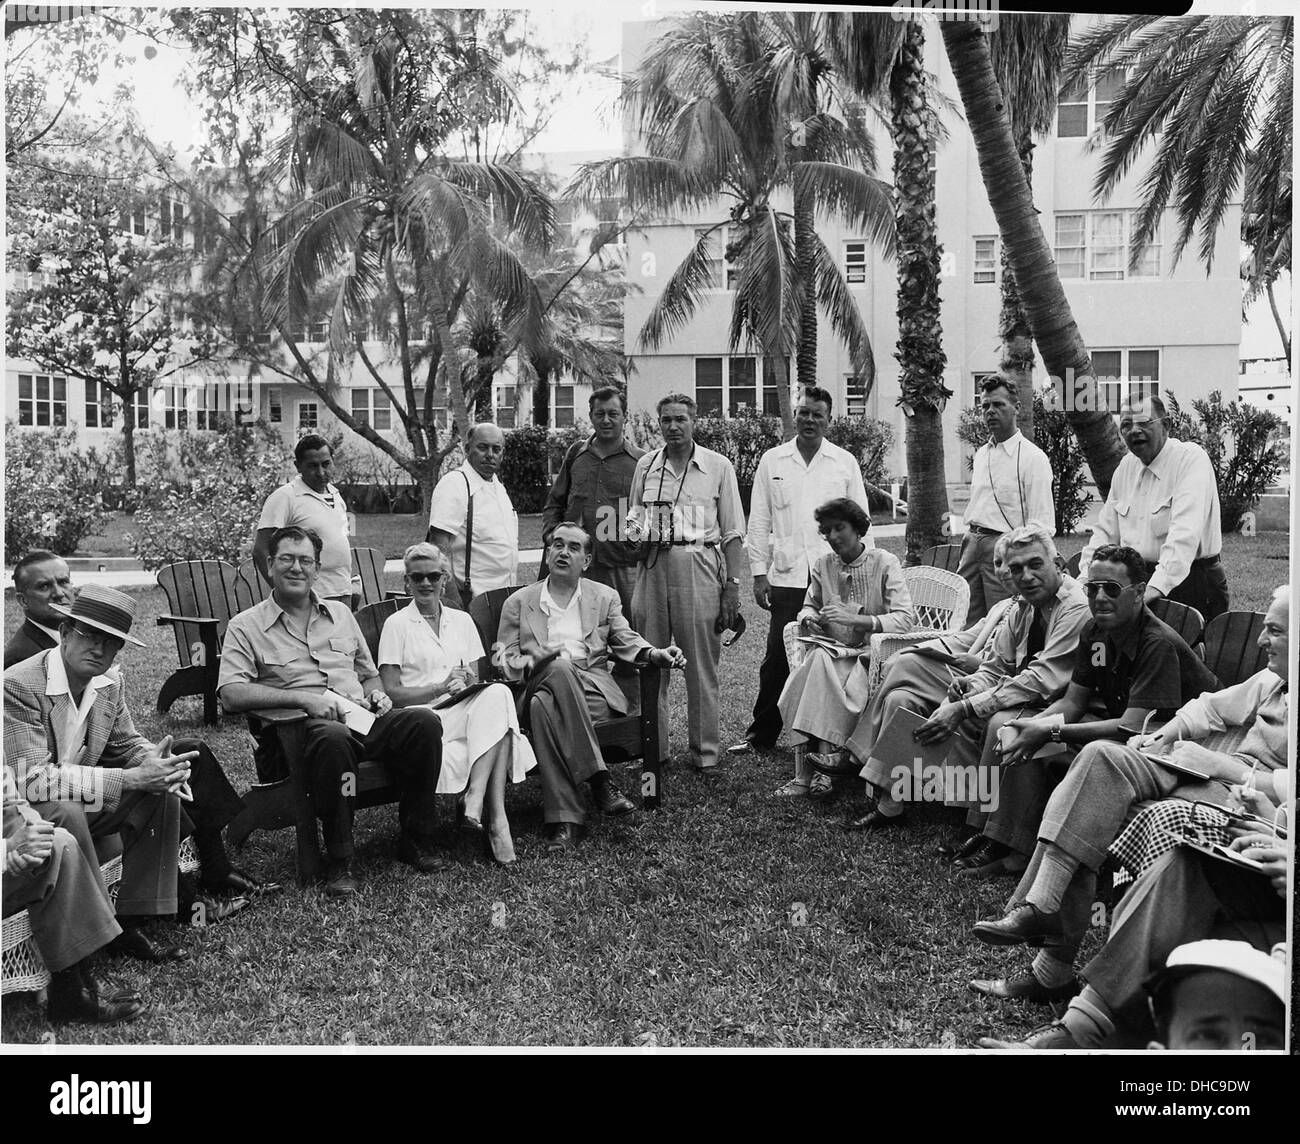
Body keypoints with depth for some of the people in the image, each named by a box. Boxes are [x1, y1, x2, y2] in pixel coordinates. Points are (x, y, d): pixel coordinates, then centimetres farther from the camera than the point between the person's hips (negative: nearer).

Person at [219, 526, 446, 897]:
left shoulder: (339, 614, 24)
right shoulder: (245, 626, 7)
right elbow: (230, 694, -7)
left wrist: (376, 694, 7)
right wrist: (303, 698, -16)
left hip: (361, 718, 5)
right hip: (303, 729, -5)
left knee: (424, 721, -24)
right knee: (333, 737, -40)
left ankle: (415, 840, -10)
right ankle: (339, 863, -26)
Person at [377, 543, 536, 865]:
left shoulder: (462, 621, 19)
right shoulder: (396, 624, 6)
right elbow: (392, 693, -2)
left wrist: (467, 684, -8)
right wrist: (440, 688, -15)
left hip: (465, 711, 5)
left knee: (497, 693, -32)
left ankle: (474, 800, -38)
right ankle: (496, 816, -35)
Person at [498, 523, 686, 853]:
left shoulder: (605, 597, 23)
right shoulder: (519, 602, 19)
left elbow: (627, 643, 14)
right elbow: (504, 660, 12)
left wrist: (656, 654, -7)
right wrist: (532, 664, -10)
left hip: (593, 687, 0)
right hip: (538, 685, 0)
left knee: (545, 706, -35)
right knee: (559, 669, -38)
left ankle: (563, 818, -37)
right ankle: (599, 780, -38)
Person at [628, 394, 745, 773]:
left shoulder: (718, 467, 4)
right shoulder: (646, 465, 10)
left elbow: (732, 533, 3)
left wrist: (732, 586, -3)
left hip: (699, 566, -2)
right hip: (652, 567, 3)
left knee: (702, 666, 1)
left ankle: (704, 751, 11)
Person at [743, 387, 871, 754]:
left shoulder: (845, 462, 8)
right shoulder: (772, 461, 8)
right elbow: (758, 521, 8)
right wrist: (759, 574, 2)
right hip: (786, 576, 0)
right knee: (777, 658, 0)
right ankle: (761, 736, 14)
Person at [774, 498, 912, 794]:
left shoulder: (885, 563, -3)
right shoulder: (823, 566, 11)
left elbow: (905, 619, -14)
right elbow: (808, 606, 26)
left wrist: (853, 619, -25)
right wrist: (809, 618, 0)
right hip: (833, 651, 4)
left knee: (820, 663, -31)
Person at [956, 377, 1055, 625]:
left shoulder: (1033, 457, -6)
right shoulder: (981, 454, 17)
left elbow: (1041, 525, -11)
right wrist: (968, 541, 16)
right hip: (973, 542, 7)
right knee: (967, 625, 6)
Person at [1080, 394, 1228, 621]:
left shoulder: (1192, 458, -9)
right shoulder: (1127, 465, 13)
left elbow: (1185, 534, -23)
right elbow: (1105, 530, 17)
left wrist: (1156, 587, -32)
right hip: (1136, 581, 6)